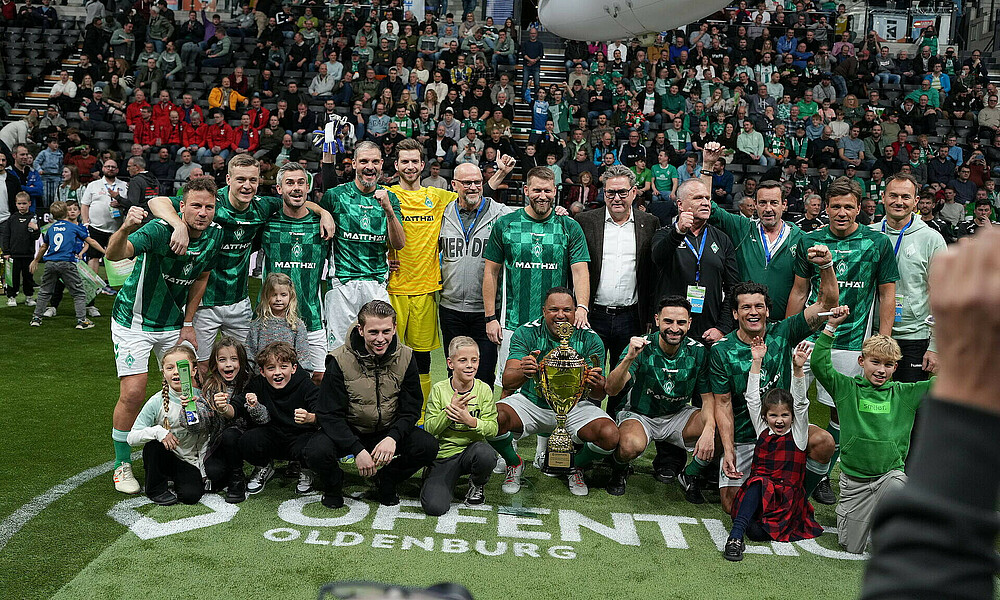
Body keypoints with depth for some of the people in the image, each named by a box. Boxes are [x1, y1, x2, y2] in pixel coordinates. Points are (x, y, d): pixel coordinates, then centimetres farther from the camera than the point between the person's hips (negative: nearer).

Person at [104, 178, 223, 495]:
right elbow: (114, 254, -42)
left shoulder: (215, 235, -9)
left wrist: (188, 323, 4)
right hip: (134, 321, -5)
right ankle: (122, 465, 11)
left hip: (173, 323, 5)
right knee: (132, 394, -9)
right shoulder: (159, 230, -26)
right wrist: (125, 229, -63)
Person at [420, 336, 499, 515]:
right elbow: (429, 429, -8)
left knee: (485, 454, -36)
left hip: (472, 448, 1)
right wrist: (449, 410, -24)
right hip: (443, 455, -1)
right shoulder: (439, 389, -5)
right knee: (434, 507, -21)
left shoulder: (484, 389, -2)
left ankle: (477, 485, 0)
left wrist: (470, 421, -27)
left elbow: (493, 429, -7)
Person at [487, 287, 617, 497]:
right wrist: (524, 373, -44)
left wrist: (596, 386, -36)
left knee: (610, 436, -26)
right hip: (531, 401, 0)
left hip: (574, 405, 1)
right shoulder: (526, 334, -11)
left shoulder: (590, 339, -9)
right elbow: (507, 382, -20)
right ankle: (514, 464, 6)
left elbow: (598, 396, -10)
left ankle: (576, 467, 10)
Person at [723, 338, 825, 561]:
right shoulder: (762, 430, 13)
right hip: (759, 492, 2)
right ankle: (735, 536, -40)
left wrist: (798, 369, -23)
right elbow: (752, 398, 5)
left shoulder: (798, 432, 7)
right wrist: (757, 362, -3)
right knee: (759, 482, -36)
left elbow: (801, 402, -8)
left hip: (788, 496, -2)